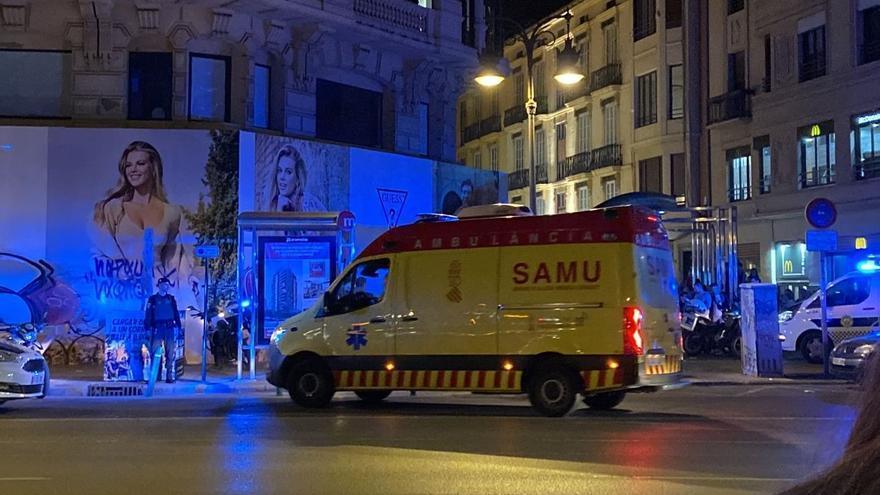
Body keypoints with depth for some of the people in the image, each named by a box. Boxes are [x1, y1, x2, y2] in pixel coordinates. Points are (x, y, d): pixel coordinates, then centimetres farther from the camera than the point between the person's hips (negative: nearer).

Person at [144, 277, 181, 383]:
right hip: (157, 328, -2)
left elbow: (176, 313, 12)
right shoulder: (153, 299, 7)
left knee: (170, 354, 0)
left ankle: (170, 376, 3)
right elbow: (148, 314, 2)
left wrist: (177, 326, 3)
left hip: (170, 328, 2)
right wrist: (147, 328, -7)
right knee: (155, 353, -6)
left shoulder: (171, 299, 14)